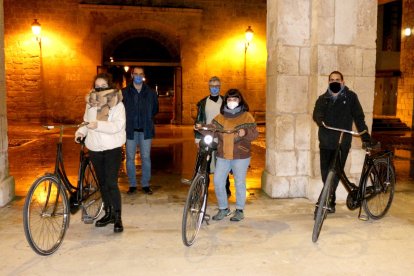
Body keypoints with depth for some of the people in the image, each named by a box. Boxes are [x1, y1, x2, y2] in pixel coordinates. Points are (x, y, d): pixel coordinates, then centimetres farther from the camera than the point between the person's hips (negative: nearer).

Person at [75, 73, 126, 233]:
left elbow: (118, 125, -18)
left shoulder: (117, 103, -7)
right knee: (102, 183, 14)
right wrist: (81, 131, -4)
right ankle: (108, 213, 27)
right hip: (95, 148, 5)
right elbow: (87, 122, 16)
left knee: (111, 183, -8)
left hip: (112, 148, -5)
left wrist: (98, 125, -30)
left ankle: (117, 217, 3)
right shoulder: (91, 102, 9)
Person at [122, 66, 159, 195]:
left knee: (146, 157, 4)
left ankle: (146, 184, 15)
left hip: (146, 130, 0)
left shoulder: (150, 93, 5)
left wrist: (147, 118, 9)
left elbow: (155, 108, 16)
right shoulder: (124, 92, 2)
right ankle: (132, 185, 15)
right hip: (130, 130, 0)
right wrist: (127, 120, 3)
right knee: (130, 158, 4)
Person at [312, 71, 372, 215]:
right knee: (325, 172, 3)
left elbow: (358, 116, 4)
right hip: (326, 142, 2)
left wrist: (365, 135, -3)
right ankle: (330, 201, 18)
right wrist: (320, 120, -26)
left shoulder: (350, 97, 6)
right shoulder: (323, 99, 12)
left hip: (343, 142, -2)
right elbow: (317, 113, -2)